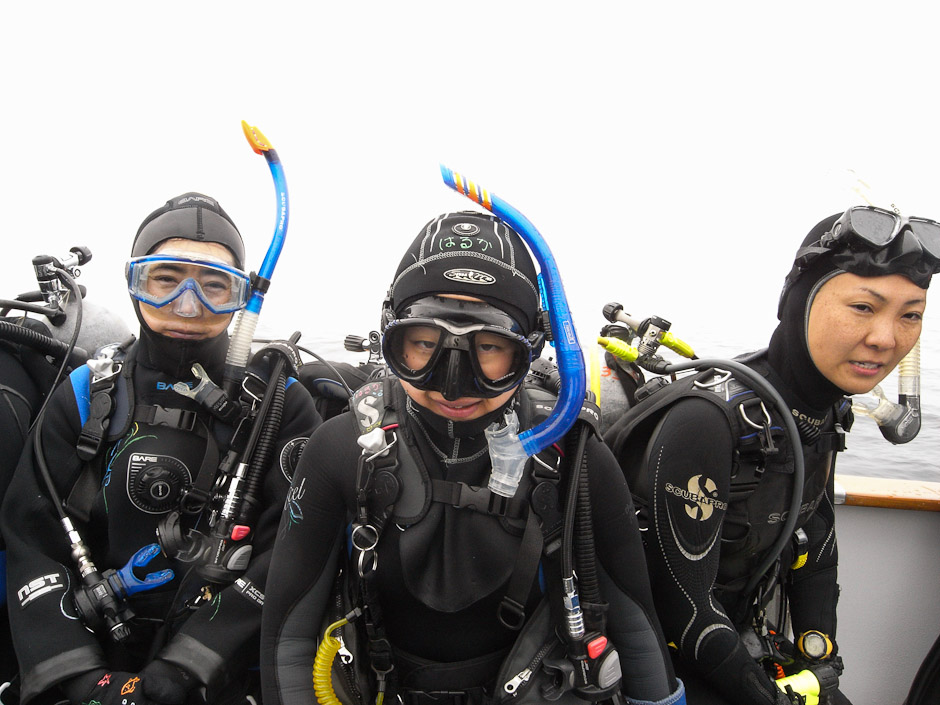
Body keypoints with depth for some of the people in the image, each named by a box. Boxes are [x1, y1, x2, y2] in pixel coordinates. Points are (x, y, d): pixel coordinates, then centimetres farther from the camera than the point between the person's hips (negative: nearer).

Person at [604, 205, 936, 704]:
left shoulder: (825, 411, -3)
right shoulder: (707, 418, -30)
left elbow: (815, 546, 8)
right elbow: (680, 599, -26)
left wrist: (819, 660, 1)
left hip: (743, 641, 7)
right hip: (664, 658, -7)